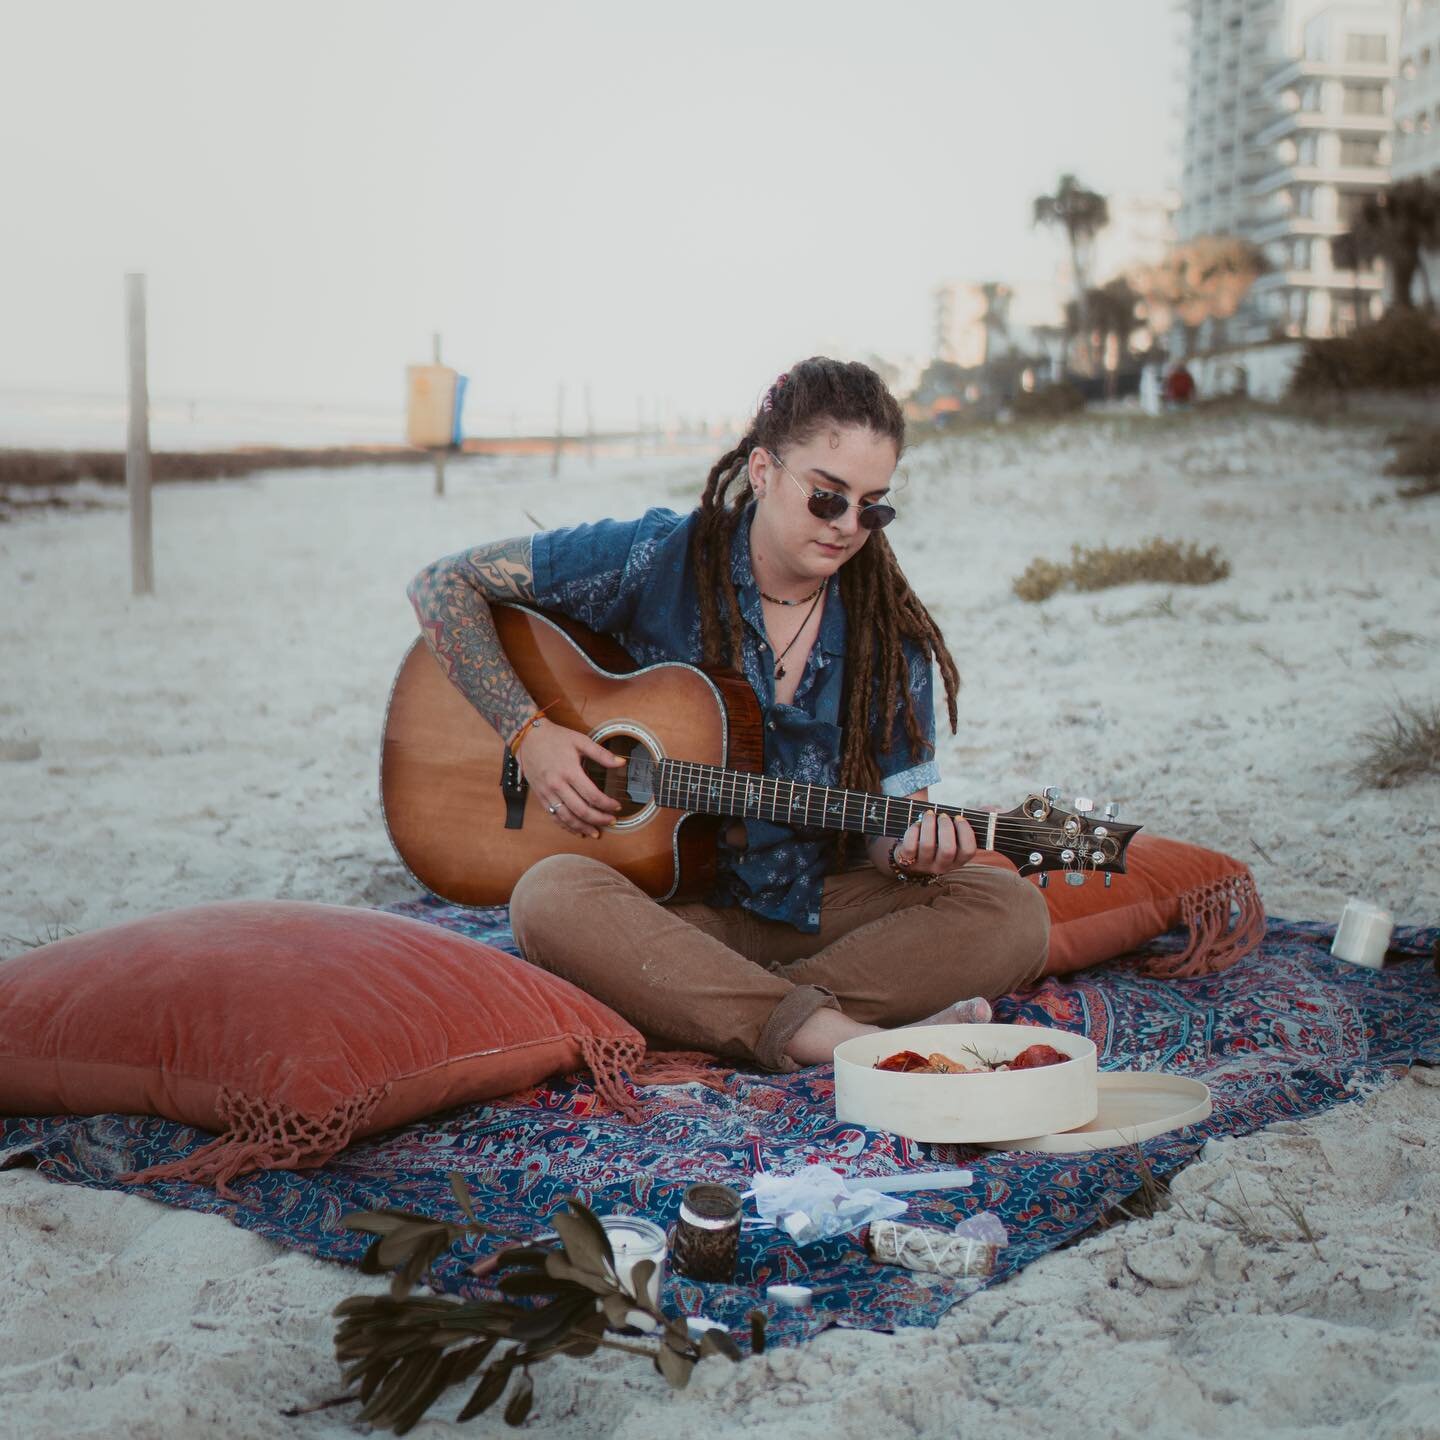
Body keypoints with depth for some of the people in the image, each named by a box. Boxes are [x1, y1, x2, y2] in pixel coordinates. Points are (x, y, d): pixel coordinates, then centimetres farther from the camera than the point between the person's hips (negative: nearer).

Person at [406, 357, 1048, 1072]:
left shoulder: (889, 634, 0)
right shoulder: (657, 561, -8)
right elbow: (442, 584, -5)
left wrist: (912, 849, -22)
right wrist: (528, 731, -13)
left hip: (815, 906, 3)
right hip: (662, 900, -2)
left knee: (1011, 913, -21)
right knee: (550, 898, -35)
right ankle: (837, 1039, -39)